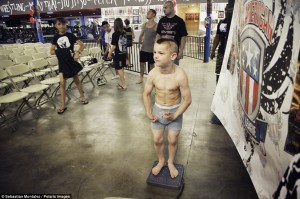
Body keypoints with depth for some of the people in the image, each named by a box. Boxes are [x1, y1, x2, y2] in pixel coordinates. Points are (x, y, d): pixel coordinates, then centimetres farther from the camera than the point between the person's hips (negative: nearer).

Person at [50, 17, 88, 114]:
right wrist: (57, 51, -14)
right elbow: (51, 51, 6)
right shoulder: (55, 37, 3)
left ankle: (82, 96, 33)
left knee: (76, 80, 12)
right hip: (62, 62, 2)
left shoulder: (70, 35, -4)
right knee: (62, 83, 0)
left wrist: (78, 52, -26)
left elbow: (82, 45, -9)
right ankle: (63, 105, 6)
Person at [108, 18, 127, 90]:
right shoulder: (124, 33, 2)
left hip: (118, 54, -6)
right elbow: (125, 43, 9)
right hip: (124, 53, 6)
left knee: (119, 69, 2)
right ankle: (121, 83, 26)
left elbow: (114, 46, -15)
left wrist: (109, 54, -3)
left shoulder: (115, 34, -14)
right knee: (121, 68, 17)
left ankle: (124, 85, 4)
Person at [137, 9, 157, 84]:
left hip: (151, 49, -5)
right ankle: (141, 78, 23)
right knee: (142, 63, 10)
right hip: (143, 48, 5)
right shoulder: (144, 25, 7)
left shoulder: (156, 25, -9)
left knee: (151, 64, 6)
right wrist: (139, 43, 10)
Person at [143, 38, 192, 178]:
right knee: (157, 140, 13)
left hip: (175, 110, -2)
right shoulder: (153, 74, -18)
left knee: (172, 140, 13)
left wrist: (175, 116, -15)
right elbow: (146, 94, -2)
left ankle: (171, 162, 42)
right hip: (158, 109, 2)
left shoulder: (180, 76, -27)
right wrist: (149, 113, -4)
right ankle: (161, 161, 42)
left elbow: (187, 100, -16)